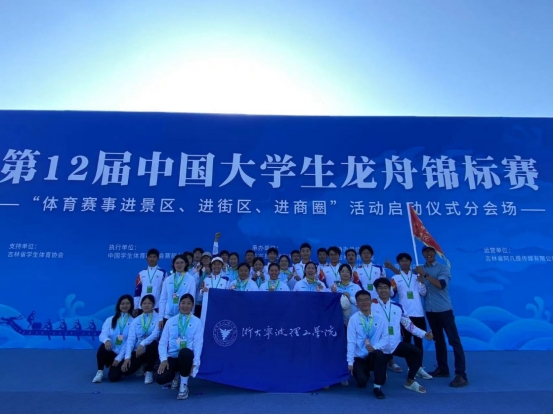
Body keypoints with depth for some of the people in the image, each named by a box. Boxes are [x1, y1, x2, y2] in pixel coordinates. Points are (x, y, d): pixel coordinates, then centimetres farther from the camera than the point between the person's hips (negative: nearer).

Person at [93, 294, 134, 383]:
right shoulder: (110, 320, 7)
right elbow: (103, 334, -9)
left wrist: (119, 358, -13)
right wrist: (106, 340, -34)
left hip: (122, 355, -2)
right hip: (110, 352, 2)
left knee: (113, 377, -20)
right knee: (103, 347, -30)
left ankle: (118, 364, 15)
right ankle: (100, 372, -8)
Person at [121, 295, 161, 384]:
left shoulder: (158, 318, -3)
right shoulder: (135, 321, 7)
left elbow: (155, 334, -18)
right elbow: (131, 339, -3)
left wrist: (143, 344, -34)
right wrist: (127, 357, -14)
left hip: (151, 349, -3)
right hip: (137, 351, 3)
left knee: (153, 344, -37)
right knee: (125, 371, -21)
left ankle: (149, 371, -10)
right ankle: (141, 365, 18)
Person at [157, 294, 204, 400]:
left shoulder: (197, 322, 3)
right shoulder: (170, 321, 10)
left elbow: (198, 343, -5)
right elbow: (163, 342, 5)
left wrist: (194, 363, -17)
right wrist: (163, 359, -11)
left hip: (186, 356, -2)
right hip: (171, 357, 2)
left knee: (184, 352, -39)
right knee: (161, 378, -26)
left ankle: (184, 385, -14)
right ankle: (176, 375, 14)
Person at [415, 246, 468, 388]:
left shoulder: (443, 268, -5)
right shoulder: (420, 269, 6)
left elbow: (441, 285, -20)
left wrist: (425, 275, -21)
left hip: (444, 309, -4)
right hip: (430, 310, 4)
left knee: (454, 340, -4)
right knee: (438, 340, 14)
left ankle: (461, 375, -2)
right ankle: (442, 369, 24)